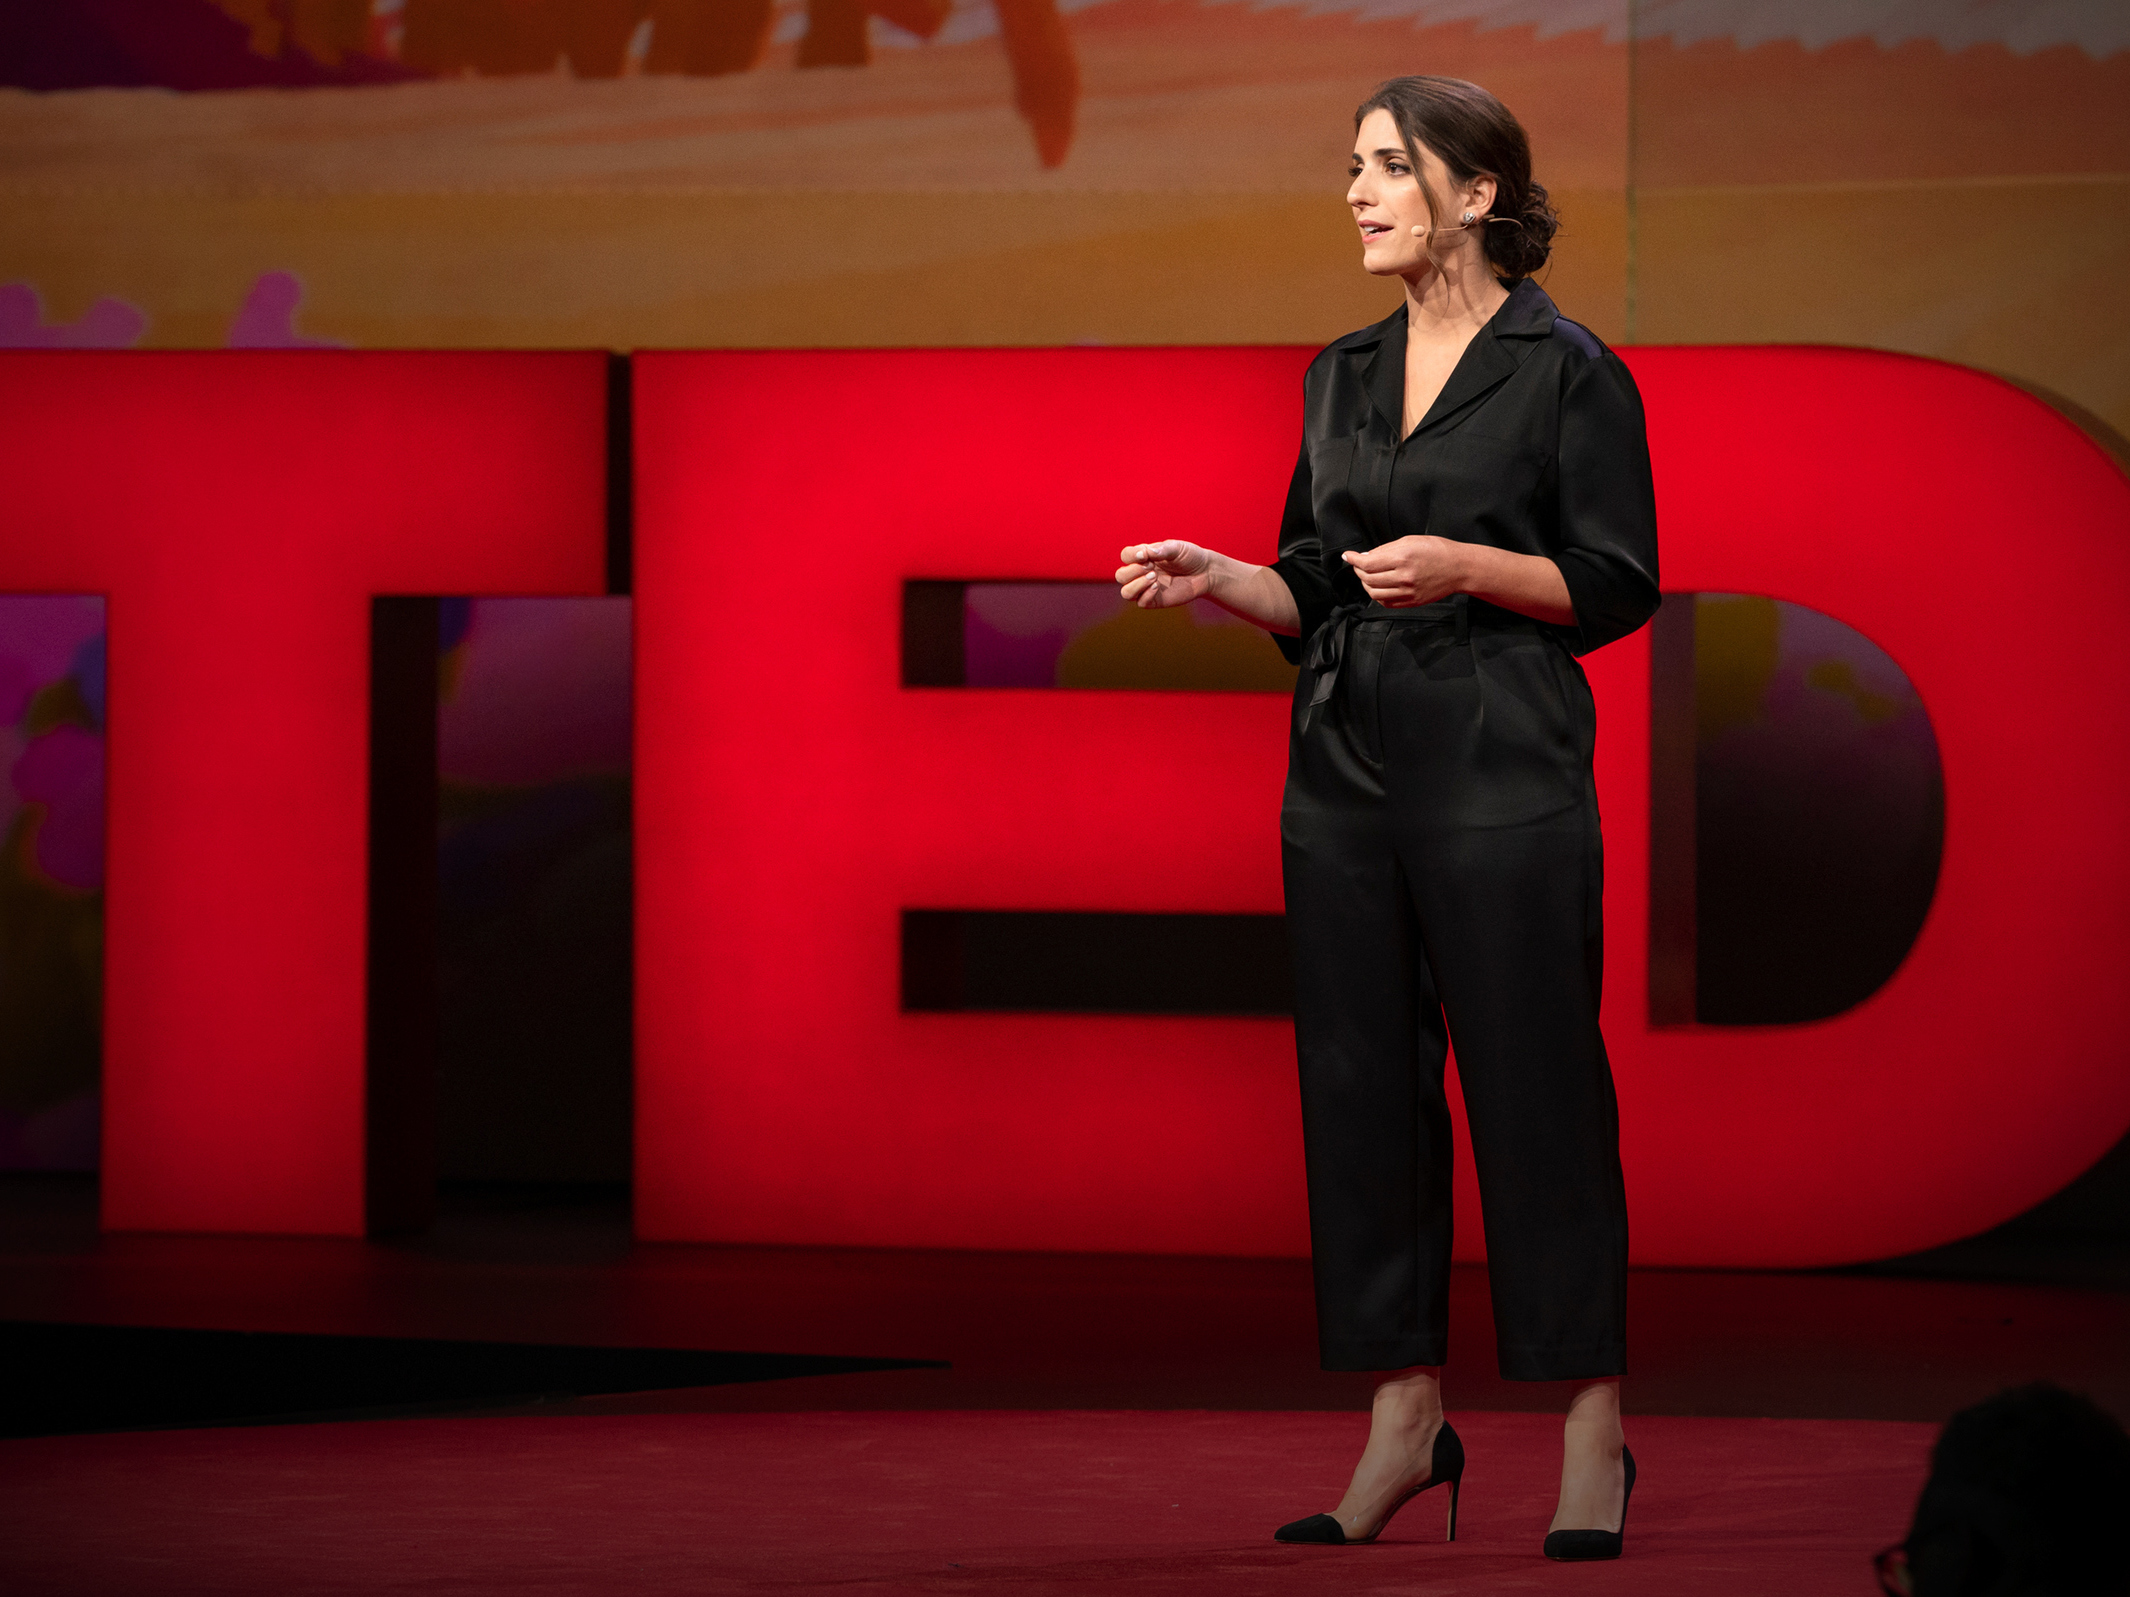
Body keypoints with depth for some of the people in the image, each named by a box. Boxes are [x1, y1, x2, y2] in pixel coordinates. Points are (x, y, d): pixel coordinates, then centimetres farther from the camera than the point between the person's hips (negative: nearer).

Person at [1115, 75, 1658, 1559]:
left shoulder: (1570, 369, -4)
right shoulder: (1343, 376, 14)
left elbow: (1617, 586, -6)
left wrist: (1464, 567, -19)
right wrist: (1215, 579, -1)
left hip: (1504, 770, -6)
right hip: (1348, 770, 6)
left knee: (1537, 1088, -4)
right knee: (1363, 1086, 5)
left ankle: (1594, 1435, 3)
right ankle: (1406, 1421, 13)